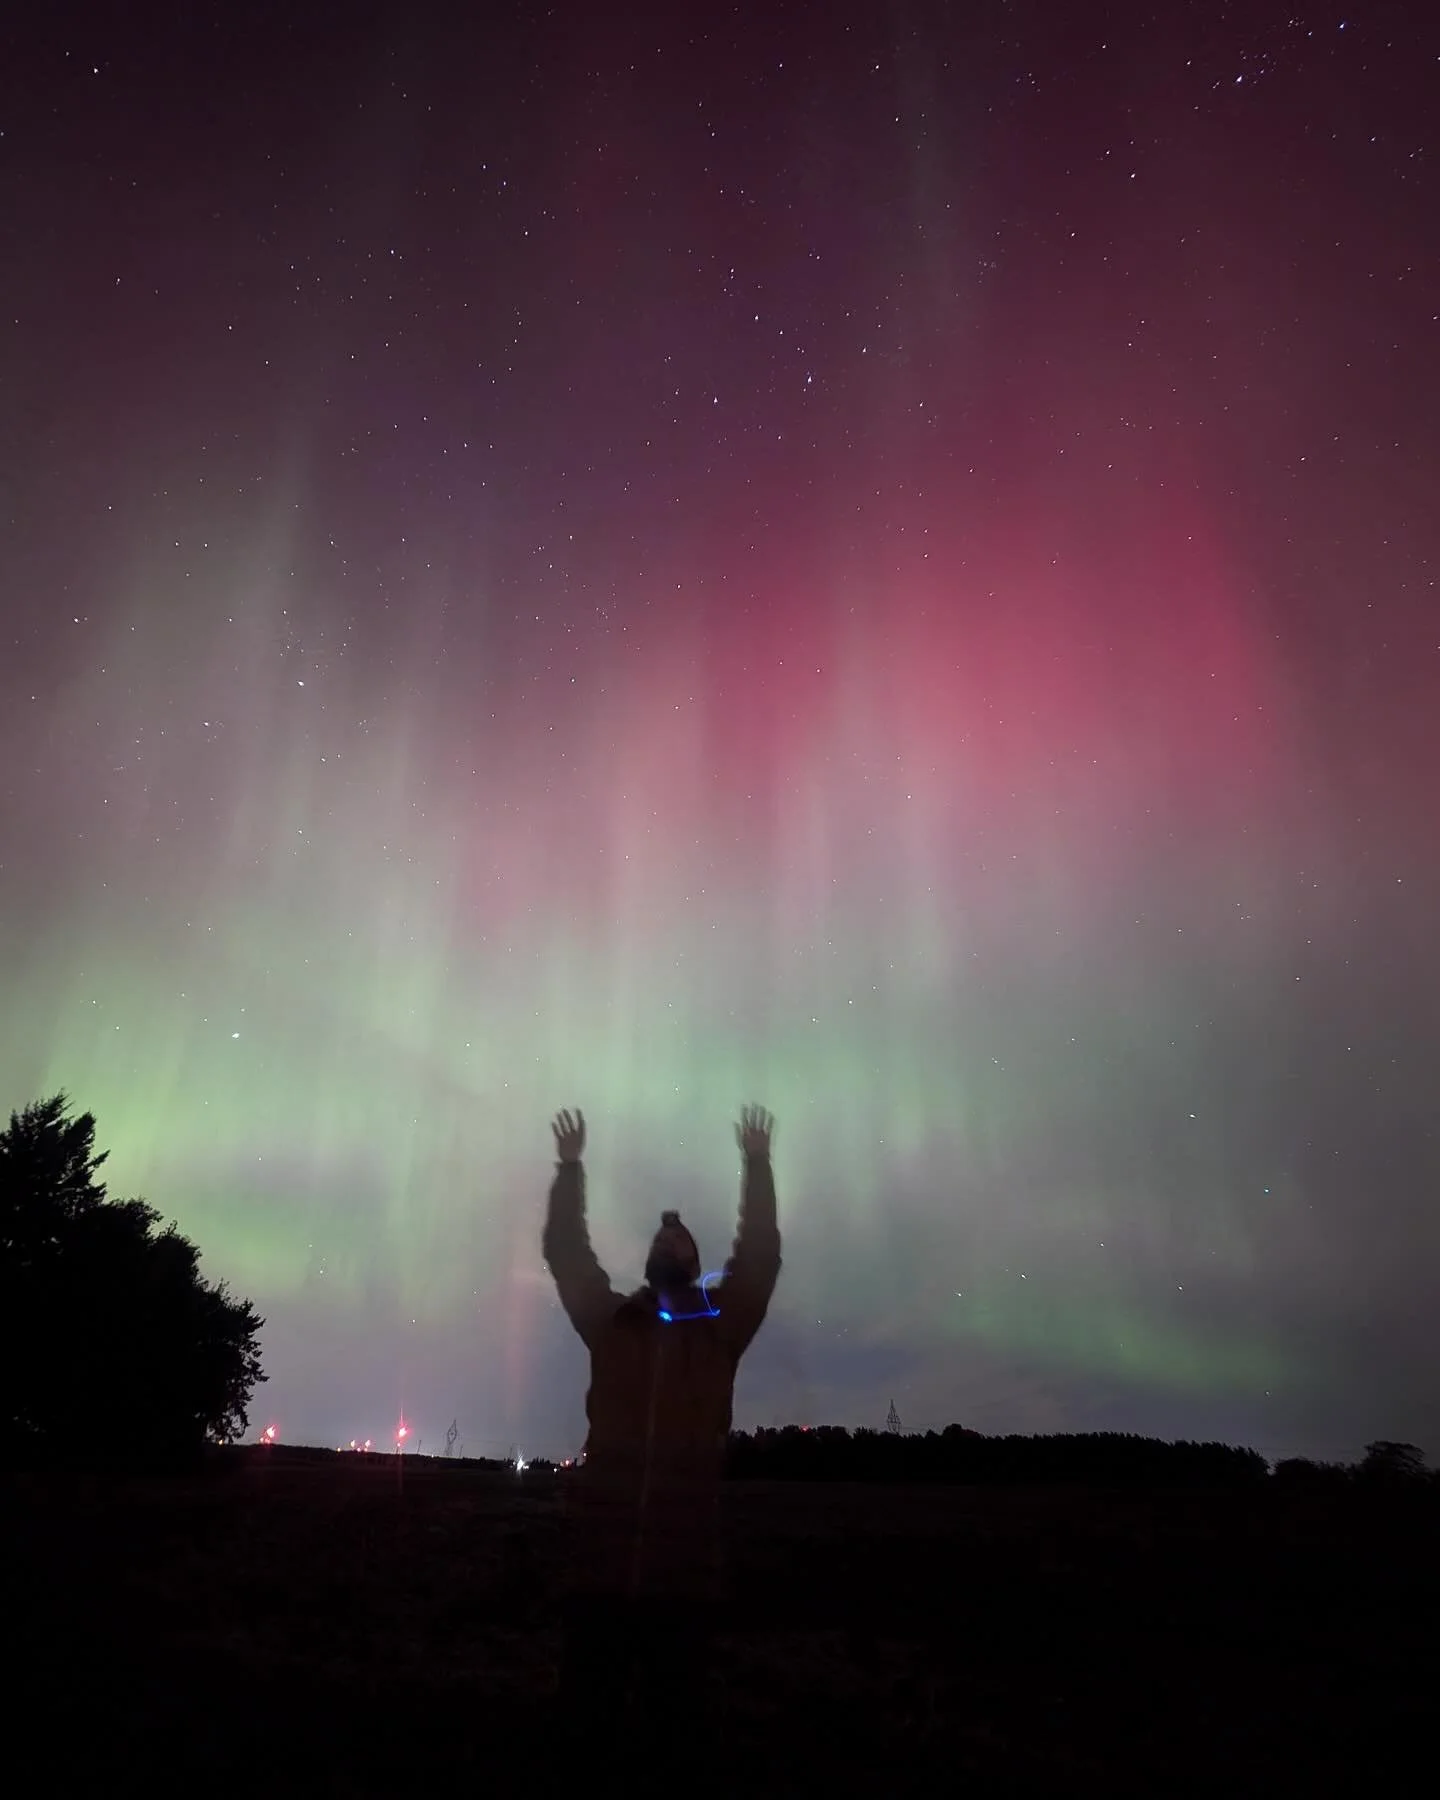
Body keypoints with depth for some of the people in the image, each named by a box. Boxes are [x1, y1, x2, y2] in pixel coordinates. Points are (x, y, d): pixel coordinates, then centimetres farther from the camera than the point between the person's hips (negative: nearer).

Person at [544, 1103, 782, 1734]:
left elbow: (760, 1255, 2)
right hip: (601, 1563, 1)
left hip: (685, 1567, 0)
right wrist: (570, 1165, 3)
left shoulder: (719, 1327, 8)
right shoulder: (610, 1322, 10)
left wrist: (758, 1164, -2)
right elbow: (565, 1251, 7)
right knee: (588, 1718, 6)